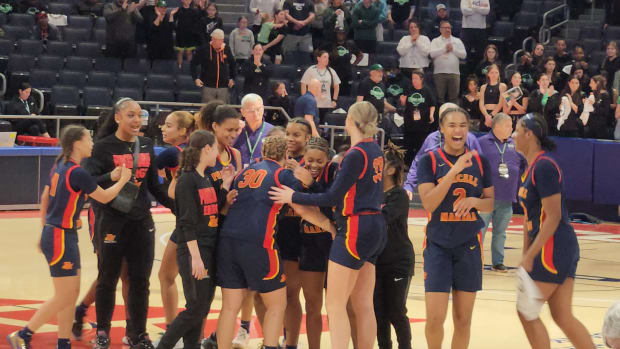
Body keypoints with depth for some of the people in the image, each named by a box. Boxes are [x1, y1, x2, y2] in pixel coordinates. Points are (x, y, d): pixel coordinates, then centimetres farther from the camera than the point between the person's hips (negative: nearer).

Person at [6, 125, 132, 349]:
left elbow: (44, 198, 16)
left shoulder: (59, 167, 9)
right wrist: (122, 180, 8)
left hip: (52, 233, 9)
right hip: (61, 238, -9)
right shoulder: (77, 173, -18)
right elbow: (104, 197, -8)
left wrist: (45, 229, 25)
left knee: (72, 293, 12)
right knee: (63, 297, -3)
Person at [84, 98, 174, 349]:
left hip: (141, 221, 4)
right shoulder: (104, 146, -7)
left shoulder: (146, 145, 8)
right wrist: (113, 177, -29)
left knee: (140, 280, 6)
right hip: (112, 221, -4)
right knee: (108, 278, 7)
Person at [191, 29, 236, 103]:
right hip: (208, 87, -2)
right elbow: (193, 63, 3)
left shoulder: (227, 50, 3)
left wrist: (232, 78, 11)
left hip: (223, 87, 2)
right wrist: (195, 78, -5)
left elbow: (233, 65, 19)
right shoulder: (204, 49, -5)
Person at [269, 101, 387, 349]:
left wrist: (293, 197, -7)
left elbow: (332, 197, -15)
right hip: (375, 227, 9)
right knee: (363, 305, 10)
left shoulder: (355, 155, -14)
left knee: (335, 304, -7)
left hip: (355, 229, -9)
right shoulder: (375, 151, 12)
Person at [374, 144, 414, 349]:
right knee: (378, 313, 7)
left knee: (396, 313, 1)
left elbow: (383, 218, -29)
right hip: (375, 260, 5)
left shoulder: (399, 195, -12)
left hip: (398, 263, -5)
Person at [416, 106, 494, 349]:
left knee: (463, 319, 6)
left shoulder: (479, 162, 5)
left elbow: (491, 202, 9)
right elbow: (428, 203, -16)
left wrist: (474, 201, -13)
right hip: (438, 245, -3)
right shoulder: (429, 161, -4)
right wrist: (454, 171, -24)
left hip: (469, 245, 3)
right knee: (435, 318, -7)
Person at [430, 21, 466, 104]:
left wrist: (453, 49, -4)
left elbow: (464, 55, 6)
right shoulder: (435, 41, 9)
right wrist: (444, 49, -6)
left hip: (454, 72, 2)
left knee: (454, 97, -1)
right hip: (439, 72, -2)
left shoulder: (457, 41, 15)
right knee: (440, 97, -2)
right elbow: (432, 54, -9)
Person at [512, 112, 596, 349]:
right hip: (563, 249, 9)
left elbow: (553, 217, -20)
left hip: (554, 248, -9)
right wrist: (526, 253, 17)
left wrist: (530, 257, -19)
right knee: (563, 317, 9)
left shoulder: (544, 166, -16)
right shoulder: (531, 167, 14)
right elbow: (529, 217, 19)